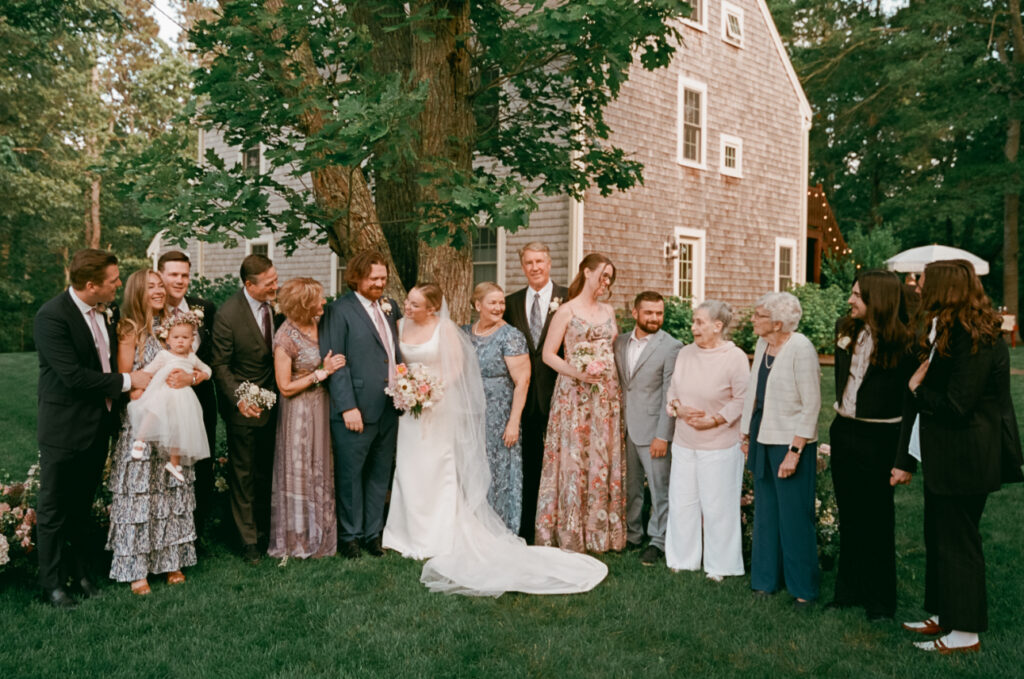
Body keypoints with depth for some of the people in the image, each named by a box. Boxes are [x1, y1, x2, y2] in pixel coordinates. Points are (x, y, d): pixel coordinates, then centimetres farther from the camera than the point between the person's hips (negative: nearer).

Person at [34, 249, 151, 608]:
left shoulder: (105, 311, 3)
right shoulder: (52, 316, -20)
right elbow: (73, 376, -25)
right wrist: (126, 380, -17)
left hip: (98, 427, 7)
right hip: (64, 429, -7)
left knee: (82, 506, 20)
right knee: (54, 510, 9)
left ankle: (79, 572, 34)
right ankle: (52, 584, 23)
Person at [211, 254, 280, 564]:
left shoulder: (276, 304, -4)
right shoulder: (228, 315, -19)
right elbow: (220, 365, -12)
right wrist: (239, 399, -21)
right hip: (244, 407, -5)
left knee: (266, 470, 14)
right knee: (243, 472, 8)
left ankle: (264, 526, 30)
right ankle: (248, 538, 22)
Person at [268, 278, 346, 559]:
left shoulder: (317, 325, -1)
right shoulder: (286, 337, -21)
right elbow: (285, 388, -18)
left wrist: (328, 368, -4)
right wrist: (322, 373, -17)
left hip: (320, 407, 7)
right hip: (298, 412, -7)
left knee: (320, 471, 17)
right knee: (298, 473, 7)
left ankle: (318, 533, 33)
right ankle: (297, 539, 24)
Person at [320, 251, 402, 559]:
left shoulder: (389, 307, 13)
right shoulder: (340, 310, -7)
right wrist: (347, 406, -17)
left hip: (388, 408, 6)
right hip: (356, 410, -6)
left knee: (380, 474, 14)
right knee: (350, 475, 5)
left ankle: (373, 533, 28)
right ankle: (349, 536, 21)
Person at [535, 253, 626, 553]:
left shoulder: (609, 311, 13)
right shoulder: (567, 311, -2)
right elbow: (548, 354, -5)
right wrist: (575, 372, -18)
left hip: (606, 394, 5)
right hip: (574, 394, -5)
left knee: (604, 458, 6)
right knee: (573, 458, -3)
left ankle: (600, 529, 15)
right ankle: (570, 533, 6)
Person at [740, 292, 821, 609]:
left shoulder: (800, 349, -15)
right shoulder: (762, 346, 7)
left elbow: (811, 405, -15)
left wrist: (794, 452, -17)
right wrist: (746, 434, 15)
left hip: (791, 443, -7)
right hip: (763, 440, 7)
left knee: (795, 517, 3)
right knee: (765, 513, 14)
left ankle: (803, 588, 18)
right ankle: (767, 579, 27)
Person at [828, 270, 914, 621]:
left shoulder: (902, 343, -15)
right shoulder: (846, 329, 3)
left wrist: (903, 455, -18)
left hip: (878, 438, -6)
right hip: (844, 431, 6)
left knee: (877, 519, 6)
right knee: (848, 516, 16)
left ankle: (880, 599, 20)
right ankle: (849, 589, 29)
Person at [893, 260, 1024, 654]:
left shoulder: (975, 340, -20)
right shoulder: (950, 334, 11)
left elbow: (956, 407, -24)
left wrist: (917, 389, -6)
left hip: (965, 460, -10)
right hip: (945, 458, 10)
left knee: (957, 541, 1)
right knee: (938, 537, 17)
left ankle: (965, 632, 14)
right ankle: (944, 616, 30)